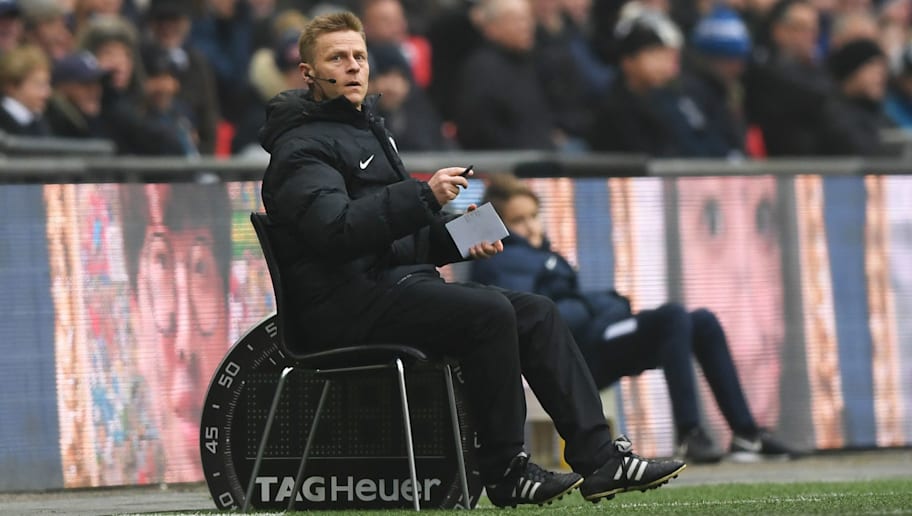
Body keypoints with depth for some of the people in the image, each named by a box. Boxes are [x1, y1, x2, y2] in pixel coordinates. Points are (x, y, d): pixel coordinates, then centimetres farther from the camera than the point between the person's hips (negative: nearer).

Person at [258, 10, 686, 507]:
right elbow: (336, 229, -24)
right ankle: (505, 473, -20)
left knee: (536, 313, -2)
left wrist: (456, 238, 8)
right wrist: (424, 196, -28)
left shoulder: (366, 129, 25)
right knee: (488, 313, -27)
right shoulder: (302, 146, -7)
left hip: (396, 282, 10)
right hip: (345, 304, -10)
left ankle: (598, 458, -8)